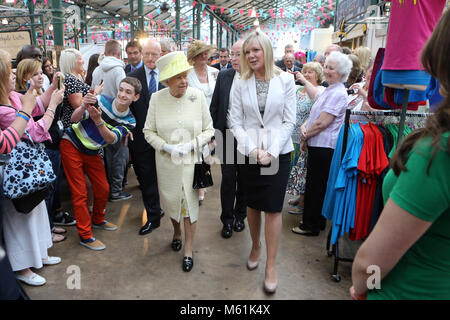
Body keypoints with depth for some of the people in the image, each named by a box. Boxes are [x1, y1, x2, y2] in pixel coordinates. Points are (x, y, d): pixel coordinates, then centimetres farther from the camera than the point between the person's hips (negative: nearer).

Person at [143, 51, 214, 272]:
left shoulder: (198, 96, -7)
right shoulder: (157, 98, -6)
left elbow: (209, 130, -2)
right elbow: (149, 131, 0)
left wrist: (191, 144, -17)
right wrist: (166, 147, -15)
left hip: (191, 161, -1)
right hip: (166, 162, 1)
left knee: (190, 203, 5)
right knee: (171, 201, 17)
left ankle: (188, 250, 23)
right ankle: (176, 232, 48)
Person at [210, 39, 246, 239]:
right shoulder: (223, 76, 2)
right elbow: (214, 106, 6)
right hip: (227, 135, 2)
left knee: (244, 178, 14)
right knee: (228, 179, 5)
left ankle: (240, 215, 34)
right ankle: (227, 220, 21)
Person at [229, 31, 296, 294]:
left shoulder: (285, 80, -1)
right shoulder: (240, 84, 3)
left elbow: (289, 121, -2)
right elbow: (236, 121, 1)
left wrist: (271, 152, -12)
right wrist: (252, 149, -11)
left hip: (278, 152, -1)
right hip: (249, 152, 2)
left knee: (273, 209, 1)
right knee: (253, 205, 12)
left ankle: (271, 265, 15)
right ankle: (255, 247, 37)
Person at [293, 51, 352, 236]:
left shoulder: (338, 94, -14)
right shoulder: (329, 91, 17)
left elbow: (322, 123, -17)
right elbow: (315, 110, 24)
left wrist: (304, 137, -8)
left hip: (323, 147, -9)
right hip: (317, 145, 9)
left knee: (315, 186, 0)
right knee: (314, 185, 16)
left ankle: (311, 226, 13)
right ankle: (317, 222, 29)